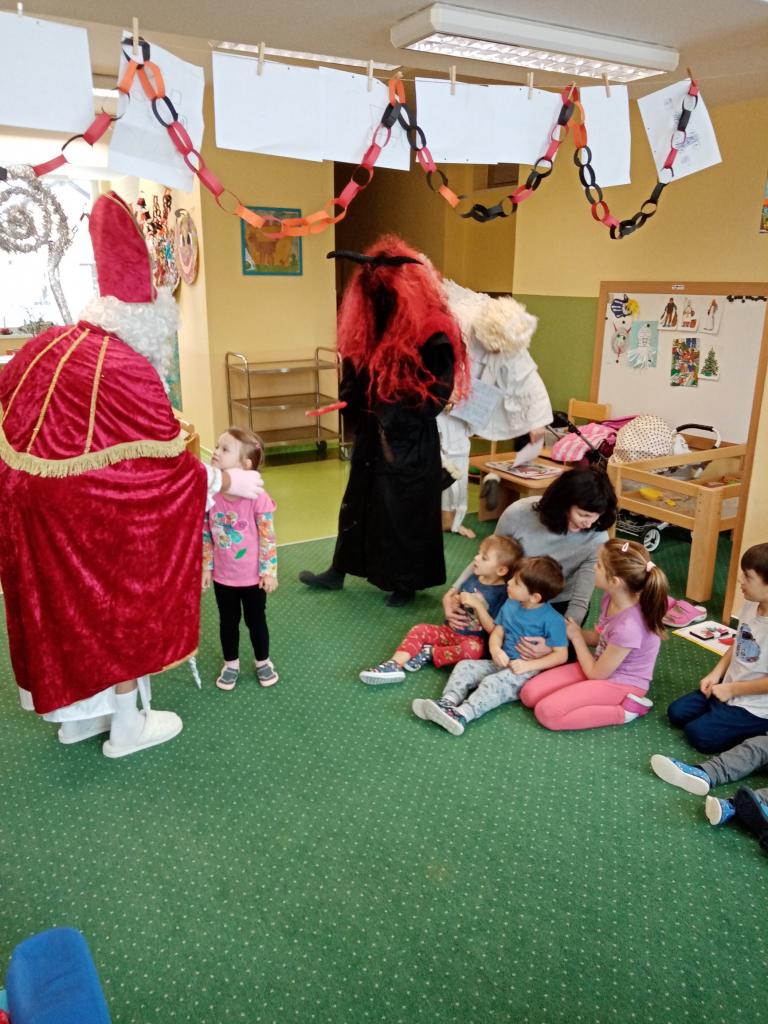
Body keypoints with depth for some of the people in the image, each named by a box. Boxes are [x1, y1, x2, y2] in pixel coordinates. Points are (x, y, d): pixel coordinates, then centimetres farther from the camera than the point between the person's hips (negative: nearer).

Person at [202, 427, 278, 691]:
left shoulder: (257, 498, -22)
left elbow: (268, 538, -14)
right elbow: (206, 536, 1)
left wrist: (269, 572, -11)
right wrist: (206, 568, 3)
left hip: (252, 576, -3)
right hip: (223, 575, 3)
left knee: (256, 620, 16)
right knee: (228, 622, 19)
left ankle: (263, 662, 38)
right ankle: (231, 664, 39)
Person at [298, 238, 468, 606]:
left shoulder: (433, 334, -16)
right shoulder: (369, 329, 6)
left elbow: (436, 394, -18)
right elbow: (354, 380, 14)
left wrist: (393, 420, -17)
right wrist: (358, 418, 2)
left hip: (412, 444, -7)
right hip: (371, 438, 7)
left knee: (406, 511, 5)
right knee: (358, 504, 15)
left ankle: (407, 582, 23)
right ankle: (339, 571, 28)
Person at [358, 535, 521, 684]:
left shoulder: (502, 593, -13)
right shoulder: (472, 578, 5)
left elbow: (493, 630, -17)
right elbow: (450, 598, 17)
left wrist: (477, 605, -24)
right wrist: (449, 603, -7)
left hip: (473, 638, -6)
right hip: (450, 630, 6)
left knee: (473, 649, -37)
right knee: (420, 629, -11)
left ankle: (428, 653, -20)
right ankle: (395, 665, -28)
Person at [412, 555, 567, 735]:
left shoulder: (552, 619, -15)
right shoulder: (510, 605, 6)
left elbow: (561, 655, -14)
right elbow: (497, 632, 9)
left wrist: (528, 665, -21)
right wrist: (495, 649, -14)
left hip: (528, 672, -8)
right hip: (503, 664, 8)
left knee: (493, 683, -32)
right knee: (464, 666, -9)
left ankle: (461, 715, -48)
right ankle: (448, 703, -31)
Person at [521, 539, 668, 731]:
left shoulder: (628, 626, -32)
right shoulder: (612, 598, -8)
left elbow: (596, 674, -18)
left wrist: (576, 637, -6)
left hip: (622, 682, -8)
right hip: (602, 666, 8)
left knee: (546, 712, -21)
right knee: (529, 694, -4)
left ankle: (624, 710, -8)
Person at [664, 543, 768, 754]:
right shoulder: (750, 604, -5)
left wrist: (732, 689, -17)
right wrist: (716, 674, 2)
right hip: (729, 688, 8)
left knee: (697, 734, -10)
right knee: (676, 713, 7)